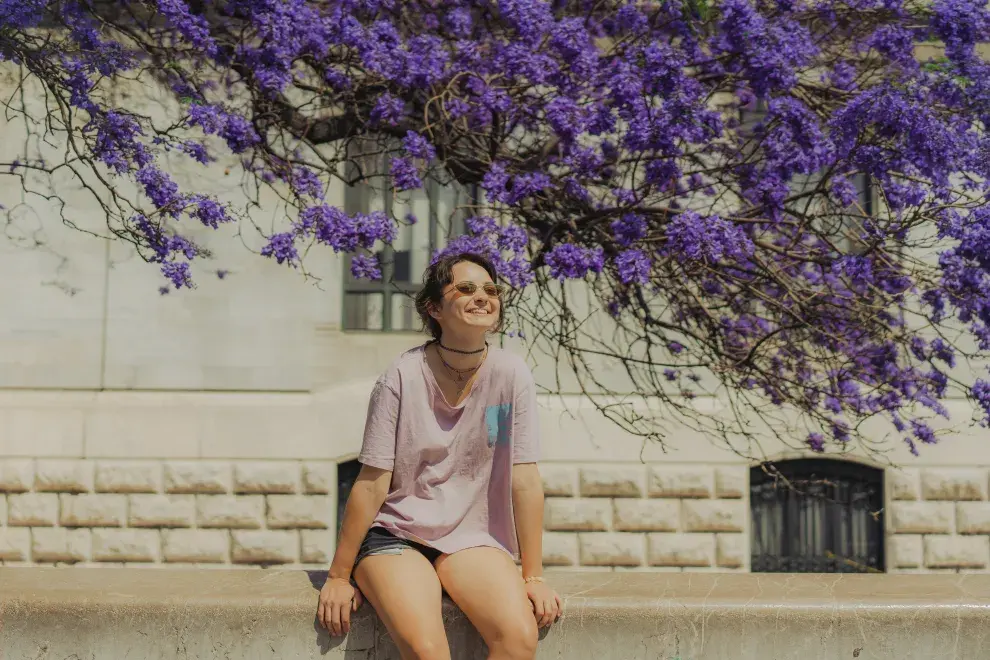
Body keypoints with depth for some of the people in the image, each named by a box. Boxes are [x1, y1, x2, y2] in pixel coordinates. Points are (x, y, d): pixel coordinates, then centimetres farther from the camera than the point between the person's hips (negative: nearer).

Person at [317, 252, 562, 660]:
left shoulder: (511, 375, -6)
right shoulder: (402, 378, -11)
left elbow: (525, 481, -5)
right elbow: (372, 484, -9)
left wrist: (533, 575, -4)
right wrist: (338, 576, -5)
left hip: (471, 537, 3)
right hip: (395, 534, -2)